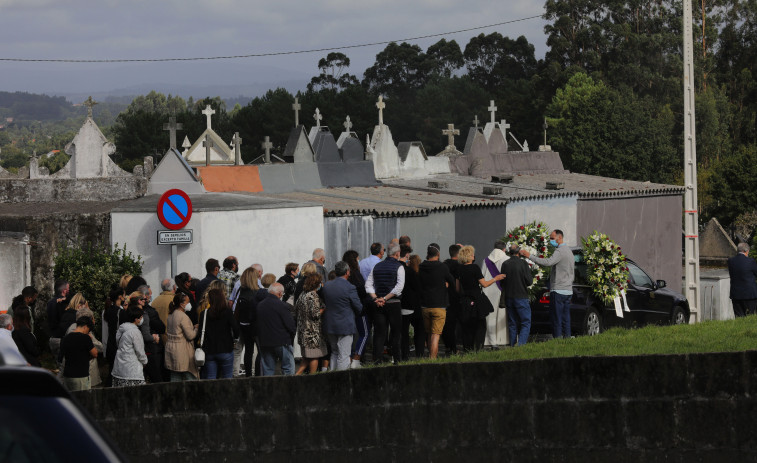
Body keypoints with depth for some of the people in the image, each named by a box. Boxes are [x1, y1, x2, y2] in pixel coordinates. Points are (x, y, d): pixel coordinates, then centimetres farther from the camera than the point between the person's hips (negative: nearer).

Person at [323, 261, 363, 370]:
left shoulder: (326, 286, 2)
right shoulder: (349, 288, -15)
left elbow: (324, 304, 9)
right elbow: (359, 307, -8)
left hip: (329, 325, 6)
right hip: (345, 325, -6)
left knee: (334, 353, 19)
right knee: (343, 355, -2)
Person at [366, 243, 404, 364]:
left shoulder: (377, 266, 10)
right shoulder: (399, 267, -5)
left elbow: (368, 285, 5)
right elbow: (399, 286, -15)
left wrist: (375, 298, -3)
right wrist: (385, 298, -13)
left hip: (379, 304, 4)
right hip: (394, 304, -4)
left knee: (379, 333, 3)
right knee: (395, 332, 5)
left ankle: (377, 359, -5)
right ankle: (395, 360, 6)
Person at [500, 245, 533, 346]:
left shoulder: (504, 264, 0)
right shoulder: (523, 263, -11)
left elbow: (502, 282, 6)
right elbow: (529, 281, -10)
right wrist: (530, 272, 9)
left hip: (508, 298, 5)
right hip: (521, 297, -5)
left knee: (512, 324, 13)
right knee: (526, 323, -1)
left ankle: (513, 346, 12)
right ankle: (521, 344, -17)